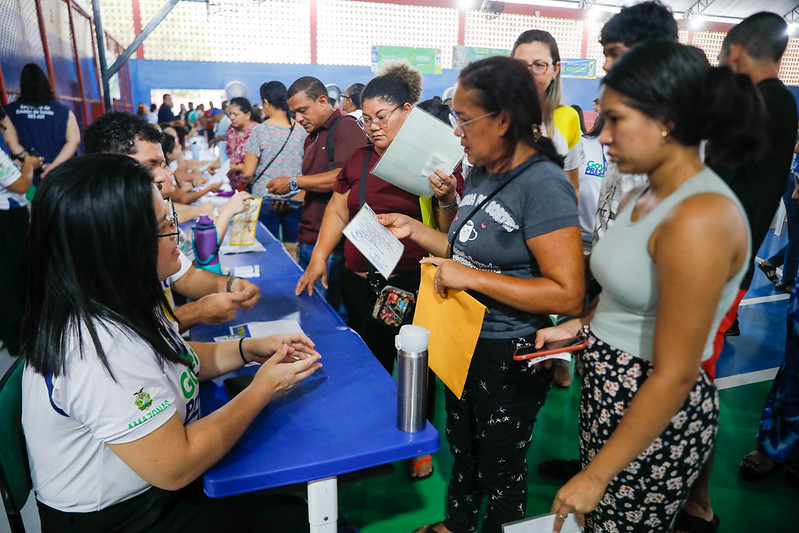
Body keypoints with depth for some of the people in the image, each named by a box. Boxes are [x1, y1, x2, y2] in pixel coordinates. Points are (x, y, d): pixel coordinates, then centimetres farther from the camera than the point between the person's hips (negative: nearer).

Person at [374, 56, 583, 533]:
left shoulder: (544, 185, -23)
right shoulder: (482, 173, 4)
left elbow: (567, 294, -27)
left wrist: (471, 277, -28)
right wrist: (414, 230, 3)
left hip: (509, 358, -8)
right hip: (464, 342, 8)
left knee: (500, 468, 16)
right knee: (462, 448, 28)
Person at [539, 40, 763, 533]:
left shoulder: (700, 218, -24)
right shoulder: (642, 199, 5)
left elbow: (674, 375, -23)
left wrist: (597, 476, -17)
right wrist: (579, 326, 3)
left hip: (656, 416, -8)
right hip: (609, 395, 8)